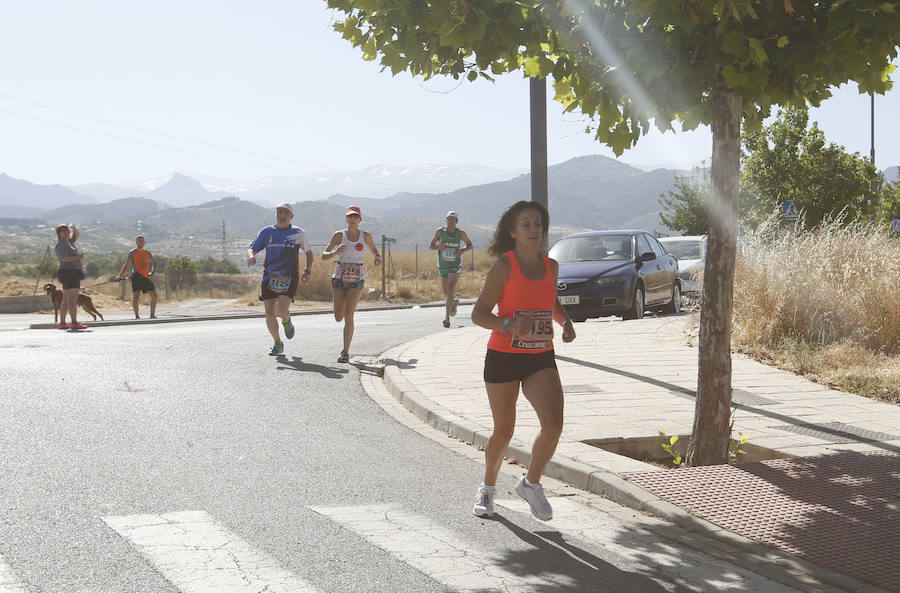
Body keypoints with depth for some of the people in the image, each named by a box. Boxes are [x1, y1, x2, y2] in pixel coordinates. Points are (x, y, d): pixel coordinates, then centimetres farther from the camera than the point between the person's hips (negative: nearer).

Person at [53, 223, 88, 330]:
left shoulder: (68, 241, 18)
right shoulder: (61, 244, -9)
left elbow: (77, 234, 27)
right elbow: (64, 258, -21)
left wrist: (74, 228, 7)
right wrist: (78, 257, -17)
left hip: (73, 273, 10)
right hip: (68, 272, -10)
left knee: (66, 301, 9)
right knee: (72, 299, -15)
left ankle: (62, 323, 10)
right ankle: (74, 322, -21)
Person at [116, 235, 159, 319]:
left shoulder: (147, 253, 18)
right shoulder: (132, 253, 5)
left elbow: (154, 261, 34)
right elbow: (126, 265, 3)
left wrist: (152, 272, 21)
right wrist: (120, 275, -6)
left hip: (146, 277, 5)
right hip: (136, 276, -5)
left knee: (154, 295, 3)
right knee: (136, 296, -14)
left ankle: (152, 314, 15)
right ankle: (136, 315, -8)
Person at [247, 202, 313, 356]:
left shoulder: (298, 233, 5)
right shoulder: (266, 232, 8)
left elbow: (308, 252, 17)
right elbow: (252, 249, 6)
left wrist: (307, 271, 2)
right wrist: (251, 256, -18)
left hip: (289, 279, -2)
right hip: (269, 278, 2)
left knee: (282, 311, -20)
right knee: (270, 314, -1)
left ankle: (287, 321, 18)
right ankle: (278, 344, 20)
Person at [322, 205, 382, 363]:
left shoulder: (365, 236, 2)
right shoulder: (339, 235, 0)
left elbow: (373, 248, 21)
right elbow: (324, 255, 1)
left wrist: (378, 257, -2)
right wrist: (335, 252, -20)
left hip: (357, 279, -1)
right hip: (339, 277, 1)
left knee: (348, 316, -14)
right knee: (338, 318, 7)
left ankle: (346, 352, -8)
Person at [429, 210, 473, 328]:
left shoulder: (461, 233, -5)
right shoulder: (440, 231, -4)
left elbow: (470, 245, 9)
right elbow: (431, 245, 2)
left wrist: (462, 251, -12)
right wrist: (438, 247, -20)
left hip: (455, 266, -3)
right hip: (442, 265, 3)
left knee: (451, 289, -20)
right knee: (446, 292, 15)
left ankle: (447, 317, -23)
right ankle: (454, 303, 50)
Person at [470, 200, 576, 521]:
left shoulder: (550, 266, 6)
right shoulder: (504, 266, -9)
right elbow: (478, 313, -10)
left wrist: (566, 322, 7)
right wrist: (509, 325, -27)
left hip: (541, 359, 4)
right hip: (504, 358, -4)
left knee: (553, 425, -14)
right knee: (503, 431, 7)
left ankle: (531, 483, 10)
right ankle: (488, 488, 34)